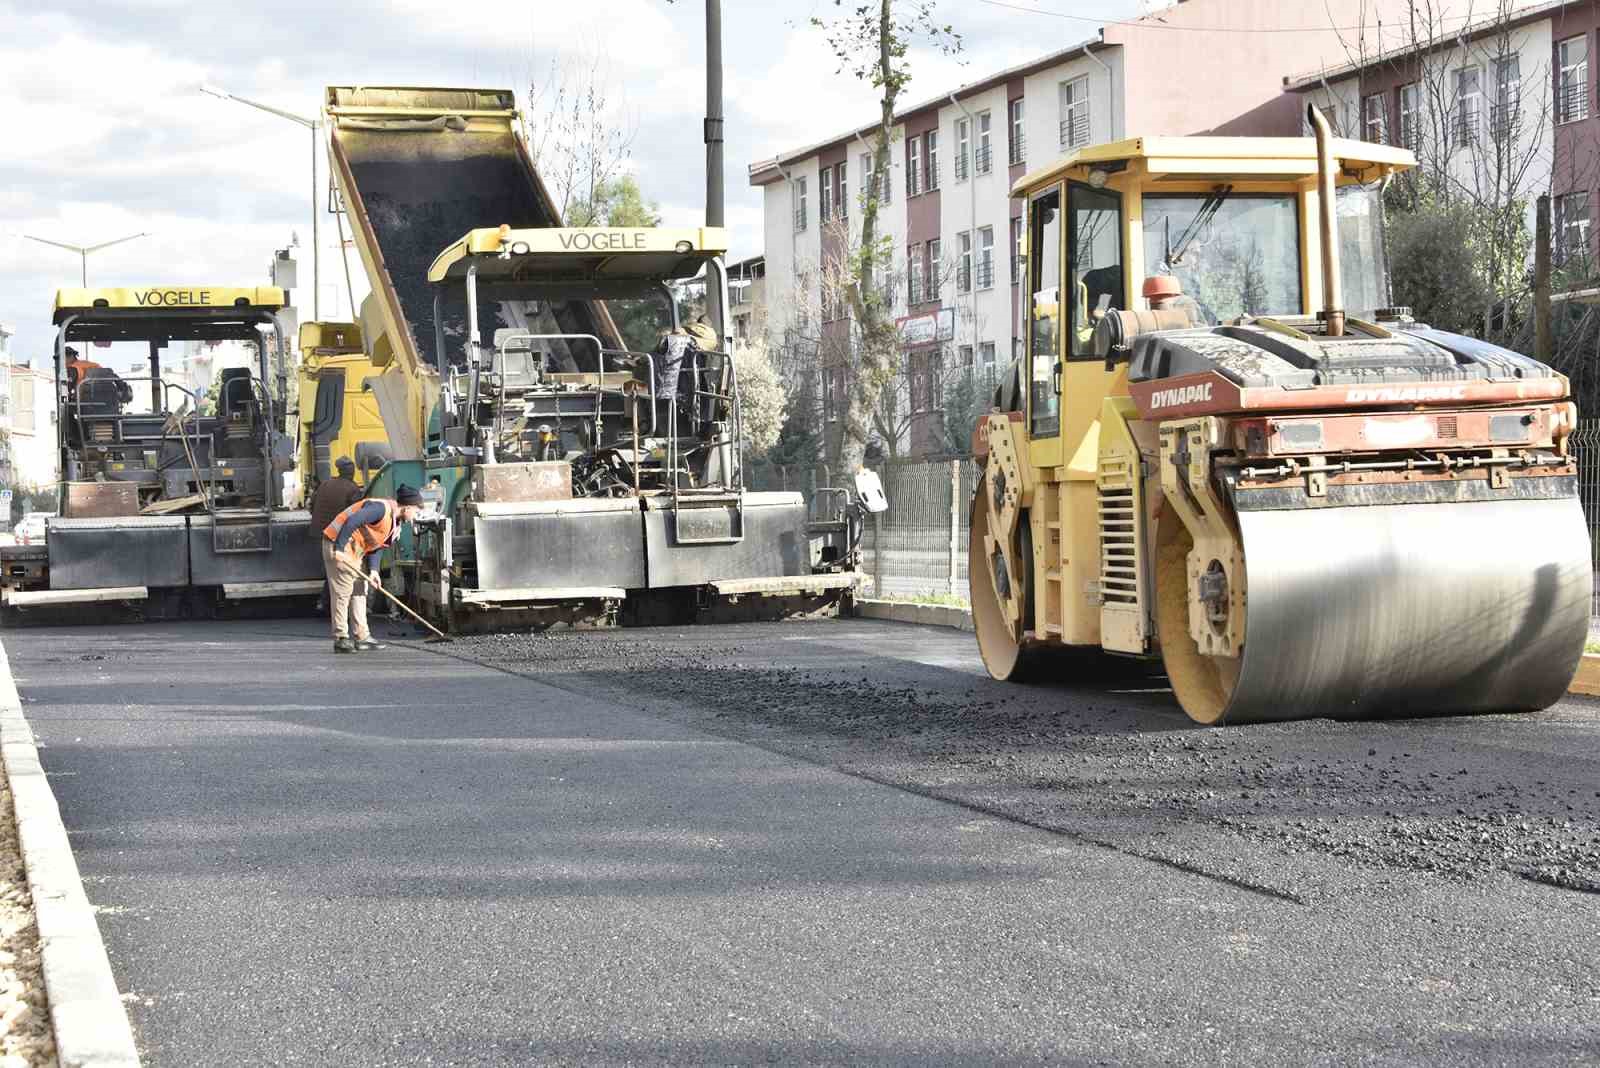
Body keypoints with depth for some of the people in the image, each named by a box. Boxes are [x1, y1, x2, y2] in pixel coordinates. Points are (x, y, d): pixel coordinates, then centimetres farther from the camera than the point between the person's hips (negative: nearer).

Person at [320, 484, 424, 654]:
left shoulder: (396, 523, 9)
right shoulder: (381, 508, -22)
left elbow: (376, 545, 9)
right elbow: (351, 521, -30)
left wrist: (373, 570, -5)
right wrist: (339, 549, -30)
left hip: (355, 551, 10)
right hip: (338, 546, -10)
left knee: (360, 592, 11)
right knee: (342, 592, -8)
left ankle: (362, 637, 14)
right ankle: (341, 639, -6)